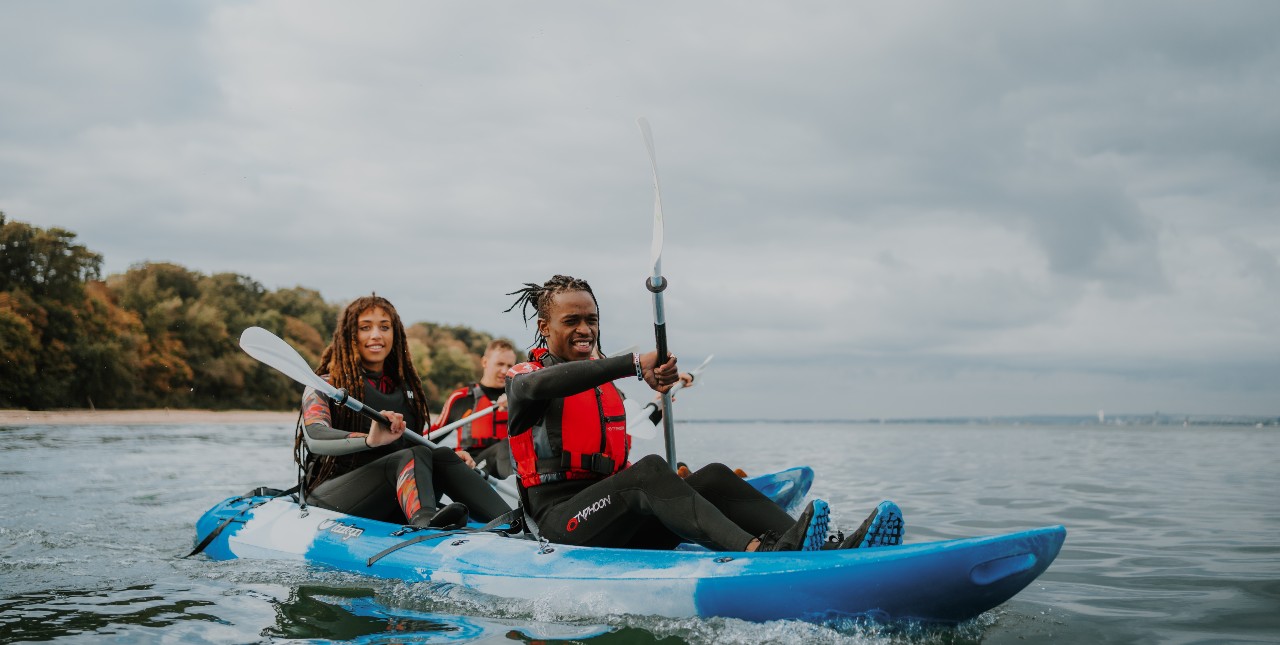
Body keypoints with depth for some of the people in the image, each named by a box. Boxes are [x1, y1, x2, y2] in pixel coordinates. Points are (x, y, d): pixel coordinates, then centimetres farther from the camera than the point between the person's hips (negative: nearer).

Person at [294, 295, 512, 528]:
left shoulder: (406, 389, 20)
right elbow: (315, 439, -17)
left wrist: (453, 459, 1)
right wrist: (369, 440, -38)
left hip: (390, 510, 5)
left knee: (442, 455, -24)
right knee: (414, 456, -32)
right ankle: (426, 526, -66)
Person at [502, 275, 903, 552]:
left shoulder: (607, 388, 24)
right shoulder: (522, 380, 2)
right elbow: (540, 385, -26)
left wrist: (673, 482, 12)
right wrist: (635, 366, -32)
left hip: (620, 529, 6)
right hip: (562, 523, -6)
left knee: (713, 477, -18)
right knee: (649, 470, -33)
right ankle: (757, 552, -53)